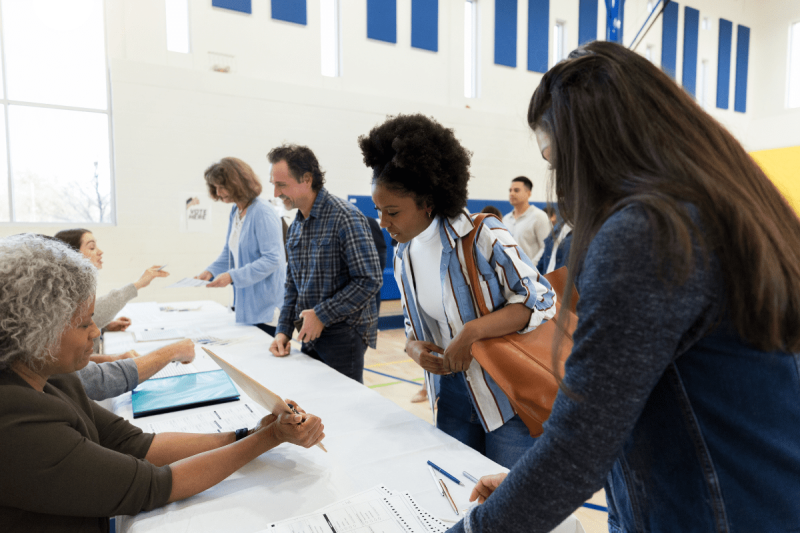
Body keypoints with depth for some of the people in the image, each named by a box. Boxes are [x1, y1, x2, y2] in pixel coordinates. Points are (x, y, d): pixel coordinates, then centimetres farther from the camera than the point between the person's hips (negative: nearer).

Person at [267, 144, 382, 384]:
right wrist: (283, 331, 7)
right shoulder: (296, 225, 10)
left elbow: (369, 280, -21)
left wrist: (322, 315, -18)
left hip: (343, 334, -7)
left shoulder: (345, 218, -15)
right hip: (310, 336, 7)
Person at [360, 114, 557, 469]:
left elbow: (541, 302, -17)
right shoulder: (403, 258, 4)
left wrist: (471, 332, -25)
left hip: (507, 395, -5)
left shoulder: (483, 237, -17)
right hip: (453, 397, 6)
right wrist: (414, 349, -9)